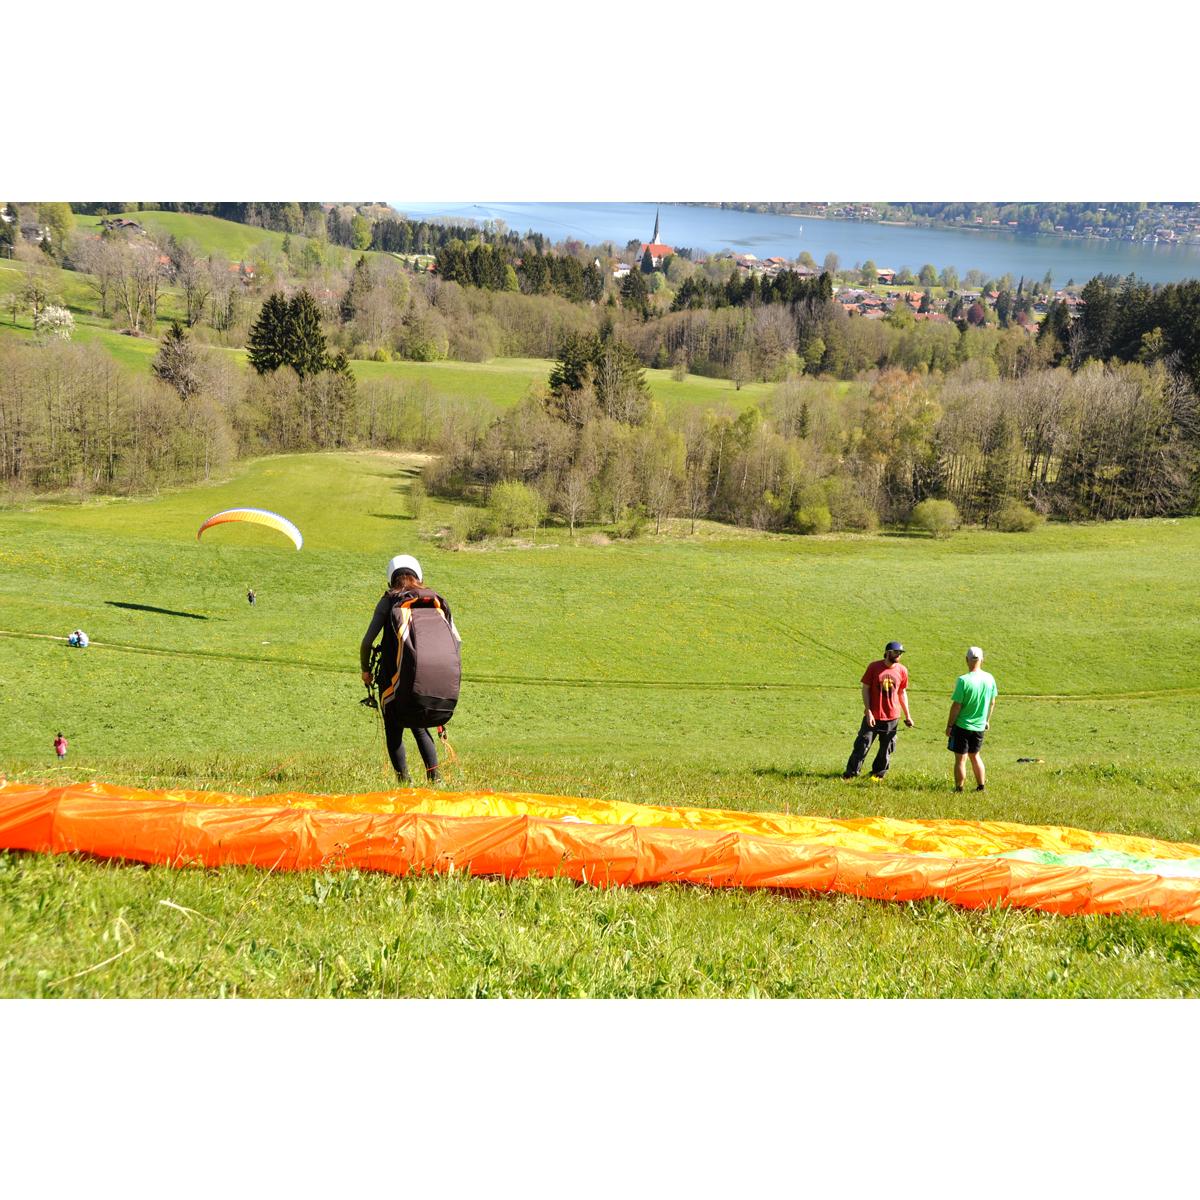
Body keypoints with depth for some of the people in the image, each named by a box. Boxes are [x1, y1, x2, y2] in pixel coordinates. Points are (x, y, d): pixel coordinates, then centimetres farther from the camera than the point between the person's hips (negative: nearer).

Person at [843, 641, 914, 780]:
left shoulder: (902, 670, 2)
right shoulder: (874, 667, -7)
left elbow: (902, 693, 12)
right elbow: (865, 689, -5)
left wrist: (907, 715, 11)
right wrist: (868, 712, -12)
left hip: (892, 717, 3)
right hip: (873, 716, -3)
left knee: (886, 748, 9)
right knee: (862, 745, -1)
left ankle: (879, 773, 25)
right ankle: (851, 772, 9)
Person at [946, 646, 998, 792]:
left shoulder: (963, 680, -20)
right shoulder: (989, 679, -3)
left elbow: (956, 705, -16)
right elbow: (992, 702, 8)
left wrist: (949, 725, -6)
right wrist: (987, 721, 22)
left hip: (962, 725, -5)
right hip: (980, 726, 5)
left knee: (960, 759, 5)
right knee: (975, 756, 22)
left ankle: (959, 789, 11)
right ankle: (981, 786, 26)